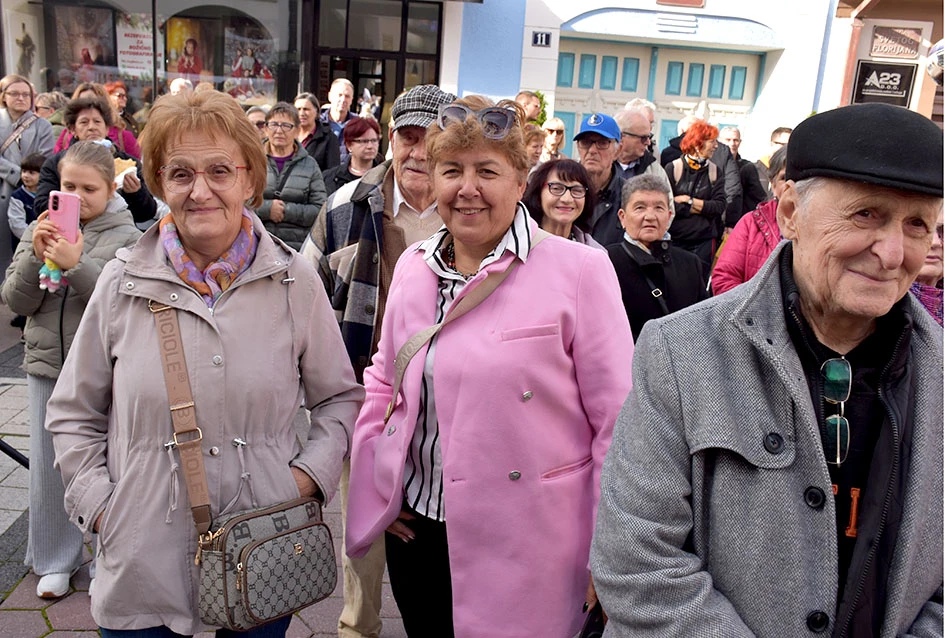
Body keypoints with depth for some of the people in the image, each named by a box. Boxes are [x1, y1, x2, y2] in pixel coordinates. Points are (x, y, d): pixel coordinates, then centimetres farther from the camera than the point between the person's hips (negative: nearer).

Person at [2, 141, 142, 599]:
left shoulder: (127, 238, -6)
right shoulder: (41, 230, 5)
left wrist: (75, 266, -27)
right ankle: (54, 561, 30)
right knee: (48, 467, 12)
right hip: (47, 365, 4)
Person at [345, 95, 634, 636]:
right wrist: (373, 478, 7)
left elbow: (618, 420, -12)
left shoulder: (578, 270, -13)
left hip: (524, 549, -4)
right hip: (418, 527, 5)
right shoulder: (414, 266, 4)